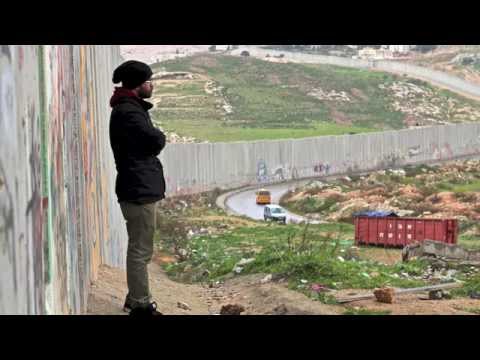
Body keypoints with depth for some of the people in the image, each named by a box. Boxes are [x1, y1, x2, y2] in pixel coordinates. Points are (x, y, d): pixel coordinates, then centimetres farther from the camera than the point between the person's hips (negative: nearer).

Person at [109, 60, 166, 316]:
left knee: (140, 249, 17)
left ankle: (137, 300, 27)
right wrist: (159, 136, -3)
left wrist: (154, 138, -2)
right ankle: (140, 306, 0)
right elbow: (155, 142, -23)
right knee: (140, 250, -5)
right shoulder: (127, 111, -16)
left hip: (140, 187, 11)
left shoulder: (131, 108, 17)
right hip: (139, 190, -11)